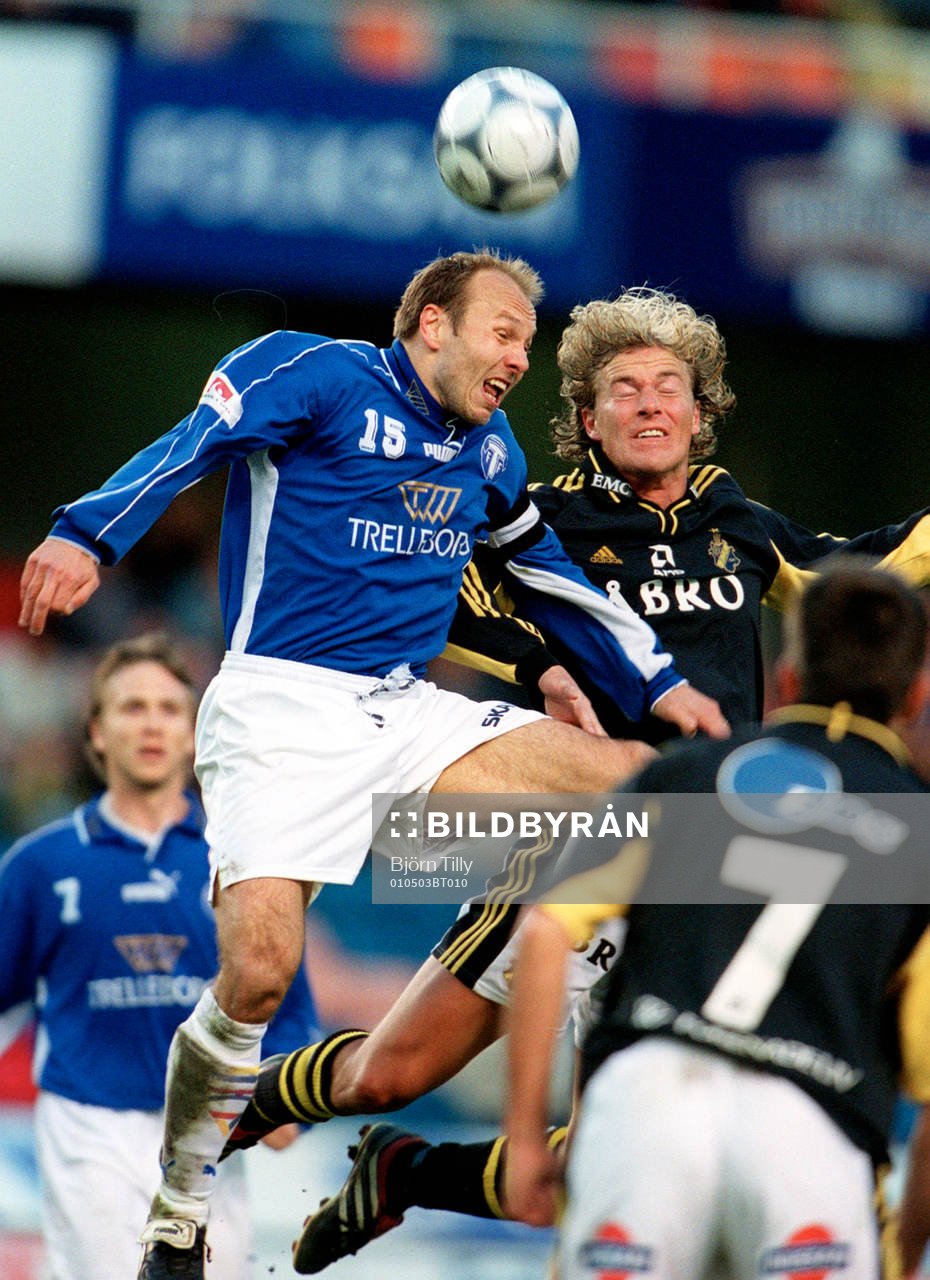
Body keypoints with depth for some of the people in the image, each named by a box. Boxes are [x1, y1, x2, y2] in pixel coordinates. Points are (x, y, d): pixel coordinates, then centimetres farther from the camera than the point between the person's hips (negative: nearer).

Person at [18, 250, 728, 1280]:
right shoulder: (317, 375, -3)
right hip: (281, 705, -7)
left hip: (407, 713, 7)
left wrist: (658, 684, 30)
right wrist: (87, 534, -35)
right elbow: (189, 446, -18)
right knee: (258, 968, -24)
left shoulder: (487, 449, 19)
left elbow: (551, 570, 33)